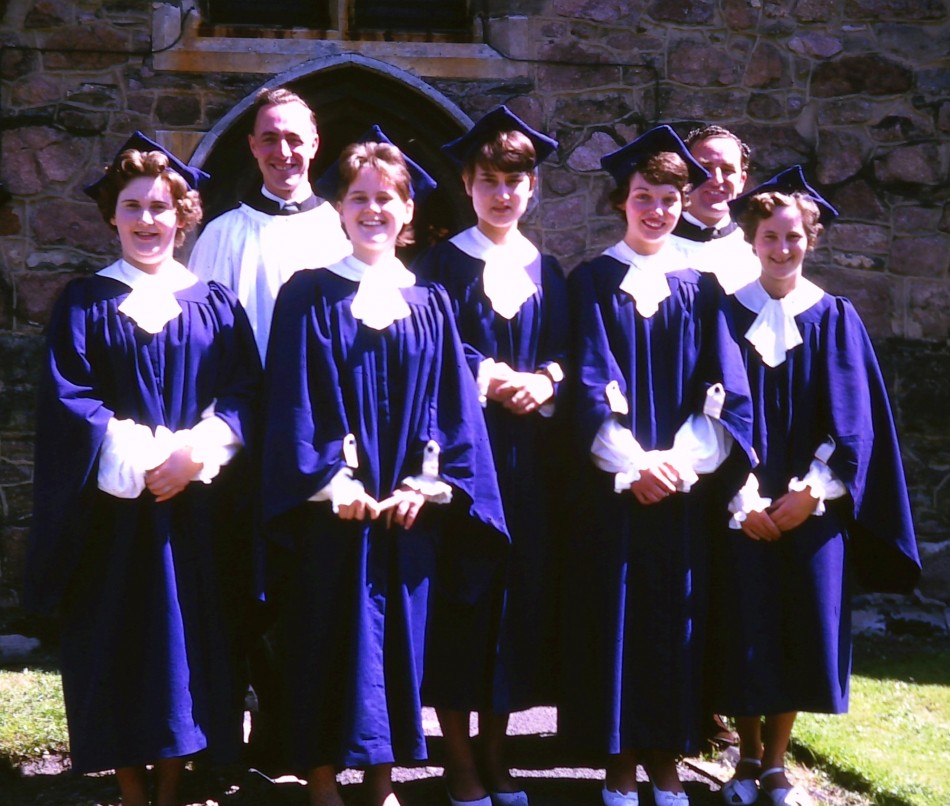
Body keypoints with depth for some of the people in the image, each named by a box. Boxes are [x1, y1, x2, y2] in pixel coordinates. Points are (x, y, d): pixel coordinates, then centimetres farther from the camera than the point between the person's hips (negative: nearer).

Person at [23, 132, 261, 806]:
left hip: (197, 508, 1)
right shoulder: (84, 303, 5)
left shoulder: (216, 305, 9)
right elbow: (69, 402, -5)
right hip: (113, 509, -1)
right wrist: (144, 460, -16)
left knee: (190, 641, 3)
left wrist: (195, 451, -16)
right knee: (118, 645, 1)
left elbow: (246, 394, 0)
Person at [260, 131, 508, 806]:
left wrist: (426, 484, -8)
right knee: (329, 641, 1)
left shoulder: (430, 305, 10)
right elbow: (295, 397, -5)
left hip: (409, 507, 3)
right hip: (333, 506, -3)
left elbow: (450, 401, 4)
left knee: (399, 637, 8)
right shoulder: (309, 296, 1)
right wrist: (332, 483, -14)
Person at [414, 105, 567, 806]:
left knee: (520, 589, 6)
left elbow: (566, 352, 7)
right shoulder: (442, 264, 2)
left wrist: (544, 379, -12)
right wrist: (488, 378, -17)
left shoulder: (547, 272, 14)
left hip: (528, 454, 4)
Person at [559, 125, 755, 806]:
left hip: (685, 486, 2)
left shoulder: (699, 290, 9)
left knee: (676, 618, 5)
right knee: (615, 618, 1)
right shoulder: (593, 283, 3)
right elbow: (590, 385, -6)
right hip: (613, 486, -2)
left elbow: (724, 390, 1)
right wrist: (633, 463, -17)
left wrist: (680, 460, -13)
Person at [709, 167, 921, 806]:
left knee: (802, 630, 3)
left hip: (813, 505, 1)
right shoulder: (729, 314, 2)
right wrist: (743, 498, -11)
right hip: (744, 506, -1)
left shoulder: (834, 318, 4)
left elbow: (852, 419, 0)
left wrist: (809, 493, -10)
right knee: (746, 628, 2)